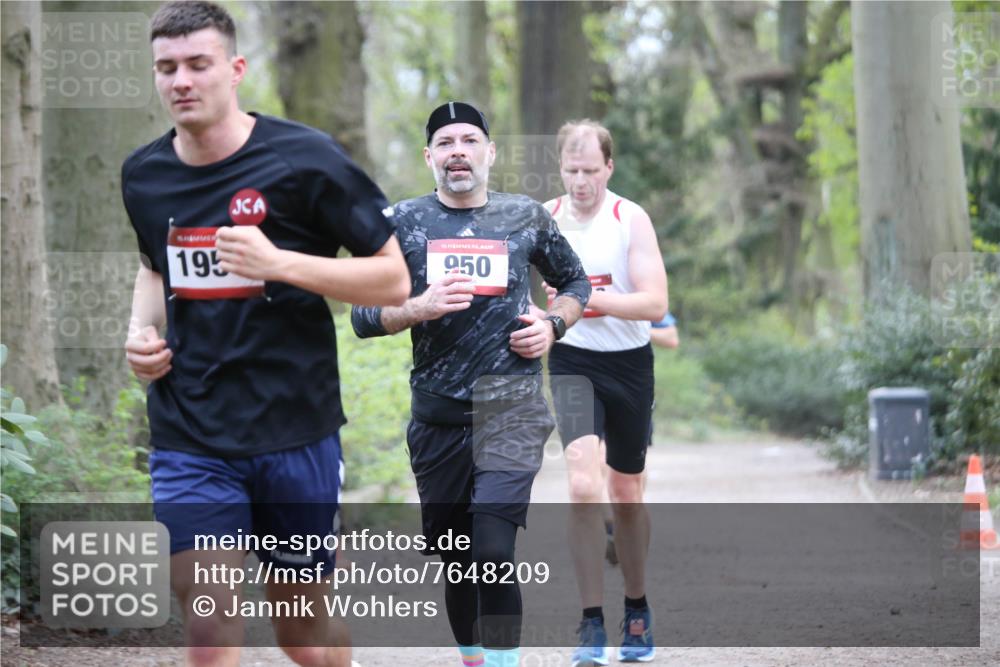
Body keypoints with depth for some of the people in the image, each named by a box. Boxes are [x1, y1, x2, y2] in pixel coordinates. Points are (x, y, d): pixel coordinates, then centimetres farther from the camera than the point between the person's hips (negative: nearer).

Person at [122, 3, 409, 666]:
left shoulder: (304, 159, -9)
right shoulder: (144, 175, 6)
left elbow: (394, 280, -7)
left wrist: (278, 262, -20)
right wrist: (142, 330, 5)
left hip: (295, 431, -2)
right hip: (189, 436, 2)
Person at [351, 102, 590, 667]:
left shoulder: (527, 217, 5)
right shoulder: (405, 222, 5)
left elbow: (575, 282, 21)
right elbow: (363, 315, 3)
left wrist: (553, 326, 1)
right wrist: (419, 309, -16)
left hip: (510, 411, -2)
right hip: (437, 416, 2)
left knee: (494, 553, -18)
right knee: (456, 560, 10)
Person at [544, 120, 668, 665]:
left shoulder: (631, 220, -9)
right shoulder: (542, 220, -3)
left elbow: (655, 303, -18)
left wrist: (588, 296, -28)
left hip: (629, 363, 0)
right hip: (571, 361, 0)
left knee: (626, 493, 12)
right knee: (583, 484, -20)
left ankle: (637, 611, 33)